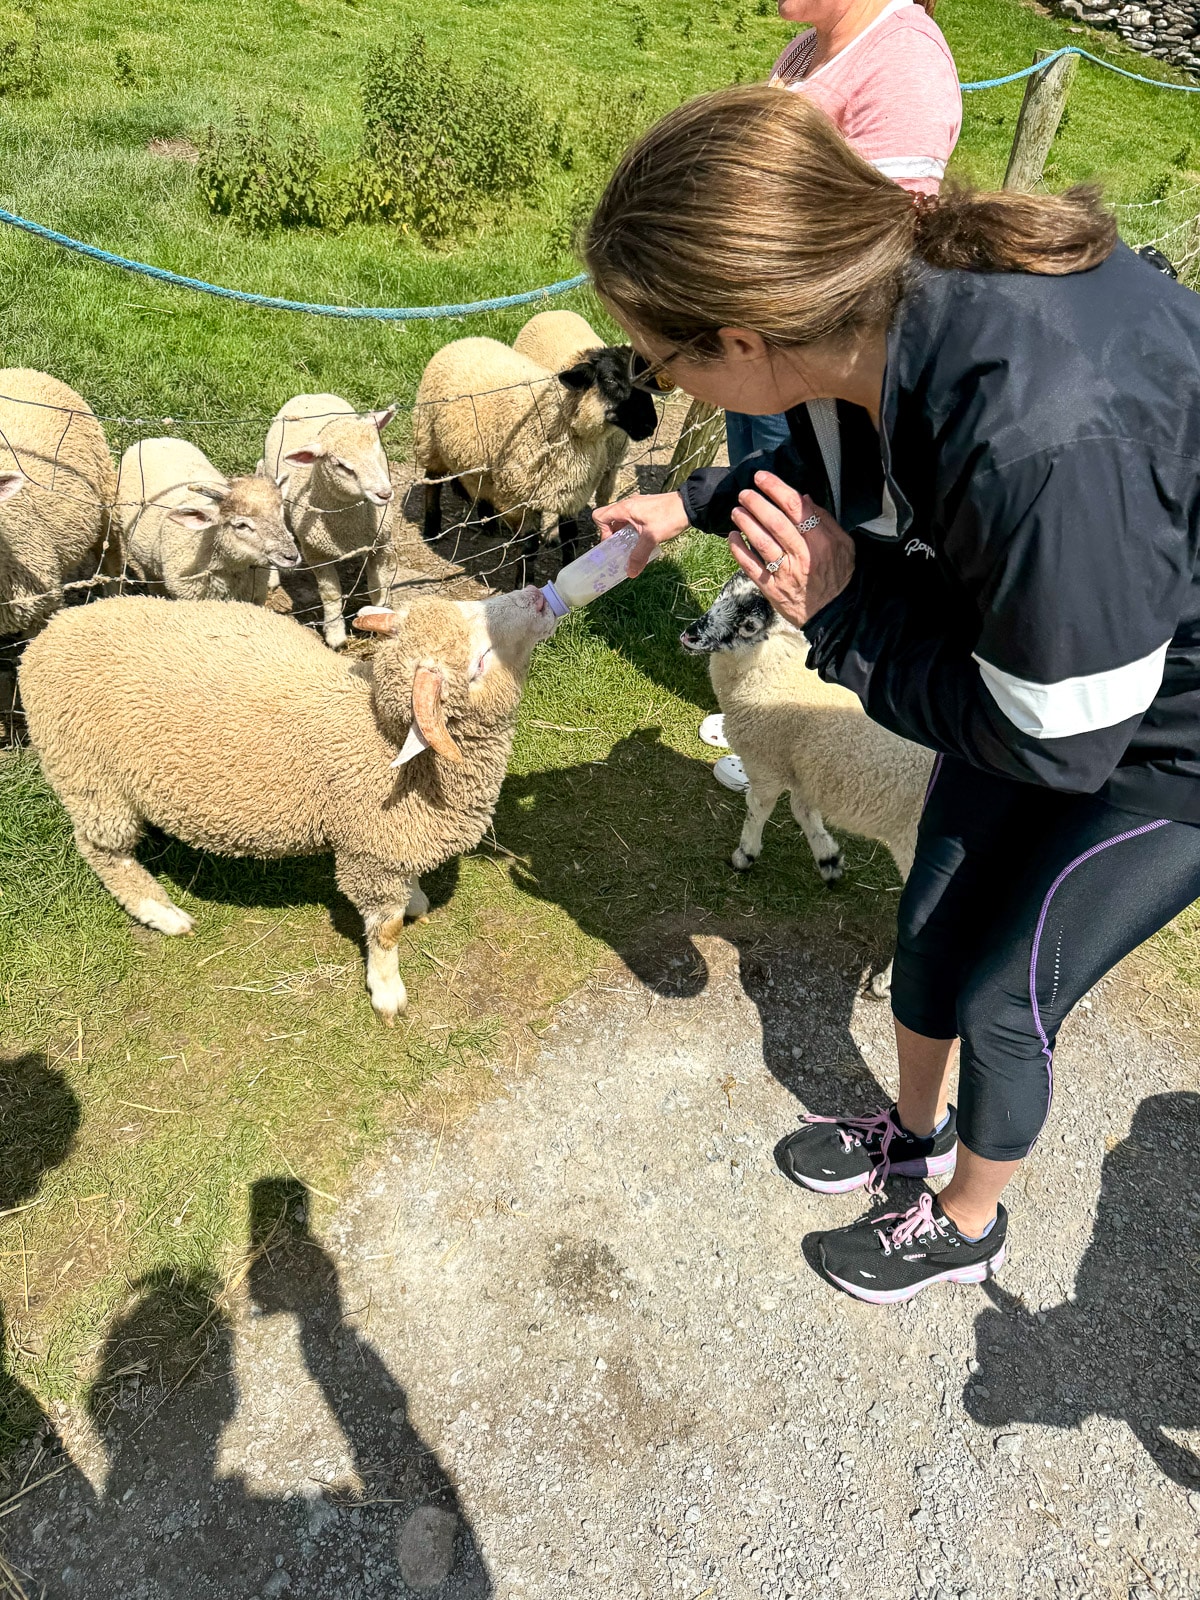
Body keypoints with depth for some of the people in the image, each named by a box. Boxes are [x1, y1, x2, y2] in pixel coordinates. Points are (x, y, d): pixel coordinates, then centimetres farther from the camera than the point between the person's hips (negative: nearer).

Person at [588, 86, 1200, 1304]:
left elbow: (1058, 739, -28)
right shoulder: (892, 299, -18)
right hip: (1038, 648, 7)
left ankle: (965, 1226, 40)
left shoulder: (1044, 442, -43)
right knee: (931, 925, 17)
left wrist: (844, 607, -26)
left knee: (1001, 996, 7)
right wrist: (697, 506, 7)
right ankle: (915, 1129, 49)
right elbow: (857, 464, 7)